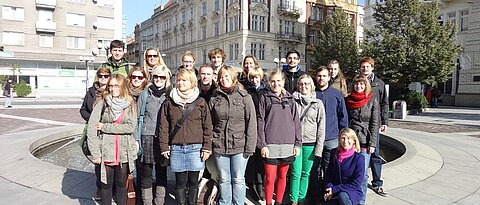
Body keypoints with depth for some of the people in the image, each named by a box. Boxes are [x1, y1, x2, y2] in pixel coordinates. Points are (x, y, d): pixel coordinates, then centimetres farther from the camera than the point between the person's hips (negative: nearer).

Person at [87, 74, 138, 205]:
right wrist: (95, 153, -11)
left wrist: (105, 127, -12)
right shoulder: (102, 103, -2)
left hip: (124, 152, 1)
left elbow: (131, 127, -10)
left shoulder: (130, 104, 2)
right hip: (106, 151, -1)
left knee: (121, 184, 14)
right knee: (106, 185, 11)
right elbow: (91, 129, -6)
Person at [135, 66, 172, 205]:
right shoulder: (145, 93, 5)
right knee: (146, 174, 5)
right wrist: (136, 139, -2)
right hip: (147, 137, 0)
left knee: (162, 173, 9)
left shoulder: (170, 94, 6)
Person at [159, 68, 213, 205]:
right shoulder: (169, 103, 7)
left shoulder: (201, 102, 3)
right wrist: (164, 147, 1)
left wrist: (206, 147, -3)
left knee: (193, 182, 8)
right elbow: (164, 127, 6)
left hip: (195, 147, -1)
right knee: (180, 182, 8)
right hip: (176, 148, 1)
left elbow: (207, 126, 2)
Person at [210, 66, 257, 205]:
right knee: (224, 180, 13)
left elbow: (251, 123, -4)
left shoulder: (244, 97, -1)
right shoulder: (214, 98, 6)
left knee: (238, 180, 9)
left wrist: (250, 146, -9)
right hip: (219, 146, 2)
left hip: (239, 146, -2)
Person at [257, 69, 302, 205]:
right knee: (270, 178, 0)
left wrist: (297, 144, 4)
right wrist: (262, 145, -8)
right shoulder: (265, 99, 3)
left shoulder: (290, 99, 10)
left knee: (282, 177, 12)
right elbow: (260, 122, -1)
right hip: (270, 144, -2)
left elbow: (296, 122, 9)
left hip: (287, 145, 2)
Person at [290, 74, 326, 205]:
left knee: (306, 173, 10)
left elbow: (321, 127, 4)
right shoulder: (292, 101, 2)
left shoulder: (318, 103, 5)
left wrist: (319, 147, -1)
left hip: (310, 143, 1)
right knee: (296, 173, 1)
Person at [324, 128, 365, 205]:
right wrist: (329, 189, -9)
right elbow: (329, 173, 9)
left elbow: (356, 183, -12)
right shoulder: (334, 153, 3)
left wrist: (335, 189, -16)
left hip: (353, 191, -3)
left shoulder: (359, 158, -10)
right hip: (335, 193, 4)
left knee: (342, 196, -35)